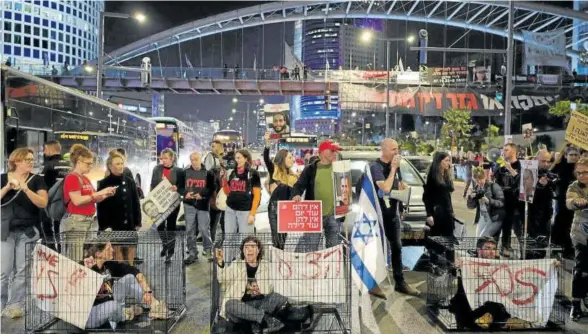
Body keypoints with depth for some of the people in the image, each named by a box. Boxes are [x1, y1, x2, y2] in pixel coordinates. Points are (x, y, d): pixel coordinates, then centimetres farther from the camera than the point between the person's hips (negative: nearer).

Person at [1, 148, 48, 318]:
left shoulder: (37, 179, 1)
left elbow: (43, 203, -11)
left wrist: (26, 189, -21)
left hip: (28, 231, -1)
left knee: (22, 271, 1)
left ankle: (15, 305, 9)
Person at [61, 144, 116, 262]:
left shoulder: (86, 179, 16)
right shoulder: (71, 178, -8)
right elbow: (77, 200, -19)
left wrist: (105, 195, 5)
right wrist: (99, 193, -16)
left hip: (90, 222, 8)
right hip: (75, 223, -8)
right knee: (76, 261, -7)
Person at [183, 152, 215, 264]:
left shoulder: (208, 173, 2)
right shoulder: (185, 172, 9)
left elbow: (212, 188, -2)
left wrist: (202, 194, -17)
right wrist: (185, 194, -9)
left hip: (203, 204, -2)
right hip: (189, 204, 2)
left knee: (204, 229, -2)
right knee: (190, 230, 4)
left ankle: (208, 250, 18)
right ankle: (192, 253, 13)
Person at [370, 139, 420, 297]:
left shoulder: (395, 166, 10)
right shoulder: (376, 167, -15)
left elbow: (400, 185, 22)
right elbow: (386, 188, -26)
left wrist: (403, 186, -2)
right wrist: (393, 168, -18)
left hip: (393, 212, 8)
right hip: (379, 213, -8)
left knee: (397, 247, 12)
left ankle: (400, 283, 22)